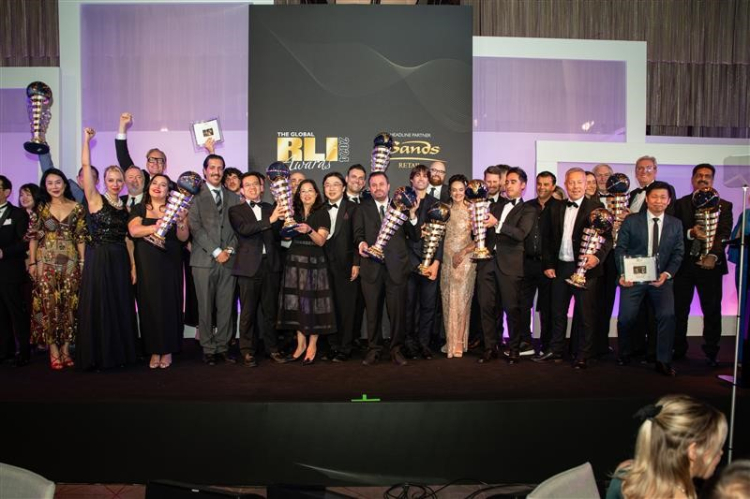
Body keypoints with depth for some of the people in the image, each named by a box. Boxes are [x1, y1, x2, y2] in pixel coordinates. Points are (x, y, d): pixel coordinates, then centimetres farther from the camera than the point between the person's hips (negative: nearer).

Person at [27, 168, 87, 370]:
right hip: (46, 262, 0)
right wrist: (32, 262, 0)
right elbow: (33, 237, 5)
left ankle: (65, 349, 10)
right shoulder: (41, 208, 5)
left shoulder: (77, 207, 5)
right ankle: (54, 351, 3)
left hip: (71, 262, 0)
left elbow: (81, 237, 4)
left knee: (69, 305, 2)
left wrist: (83, 261, 0)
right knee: (49, 305, -2)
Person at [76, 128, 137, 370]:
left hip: (121, 262, 5)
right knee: (98, 308, 0)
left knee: (121, 308, 9)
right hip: (99, 260, -5)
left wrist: (133, 265, 6)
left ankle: (120, 353, 19)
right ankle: (97, 356, 10)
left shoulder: (125, 207, 12)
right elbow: (85, 165, -11)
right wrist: (87, 139, -10)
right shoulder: (96, 199, -2)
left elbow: (128, 238, 12)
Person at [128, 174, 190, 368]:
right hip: (146, 265, 1)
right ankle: (154, 350, 12)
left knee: (169, 305, 0)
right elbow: (134, 230, -10)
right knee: (149, 305, 3)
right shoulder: (139, 209, 8)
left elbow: (184, 238, -1)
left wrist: (180, 222, -19)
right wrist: (156, 227, -24)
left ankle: (168, 350, 11)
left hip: (170, 265, -1)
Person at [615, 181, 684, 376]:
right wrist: (623, 274, -13)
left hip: (661, 278, 1)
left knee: (667, 315, -15)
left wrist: (667, 274, -11)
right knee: (626, 317, -5)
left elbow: (678, 254, 6)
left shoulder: (676, 224, 8)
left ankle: (663, 361, 1)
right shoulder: (631, 221, 1)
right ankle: (624, 354, 23)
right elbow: (620, 249, -1)